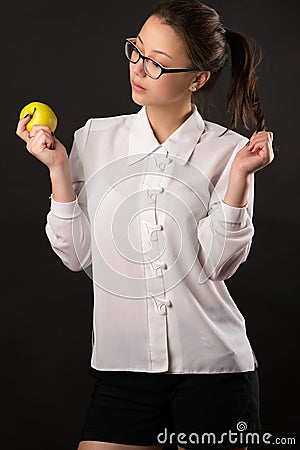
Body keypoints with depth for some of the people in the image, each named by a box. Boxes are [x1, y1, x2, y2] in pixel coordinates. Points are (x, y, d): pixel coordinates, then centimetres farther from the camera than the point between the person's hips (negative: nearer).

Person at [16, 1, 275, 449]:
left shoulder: (227, 151, -3)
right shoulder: (95, 138, 4)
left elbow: (216, 262, -10)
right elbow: (77, 254, 1)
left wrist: (239, 177, -18)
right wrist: (58, 169, -6)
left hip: (212, 368, -2)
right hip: (123, 368, 2)